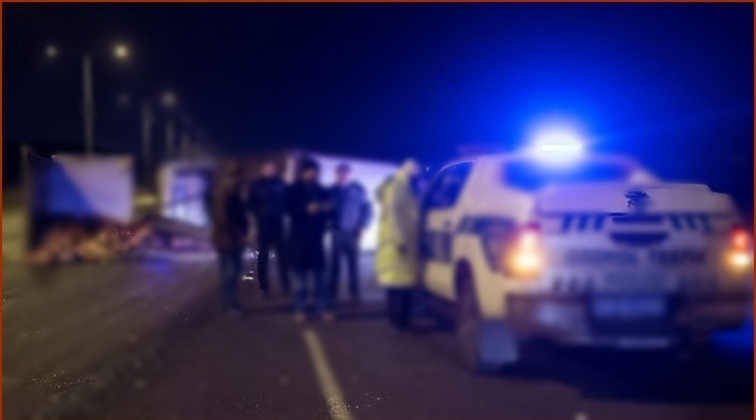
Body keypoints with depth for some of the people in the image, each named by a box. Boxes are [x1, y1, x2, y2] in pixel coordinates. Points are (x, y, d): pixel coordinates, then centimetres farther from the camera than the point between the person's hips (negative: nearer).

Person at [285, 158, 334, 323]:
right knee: (300, 274, 0)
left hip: (316, 237, 2)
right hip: (298, 238, -2)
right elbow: (289, 209, -12)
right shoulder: (293, 191, 3)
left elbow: (328, 212, 12)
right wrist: (307, 209, -23)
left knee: (318, 274, 2)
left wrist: (326, 209, -9)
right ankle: (300, 309, 5)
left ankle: (324, 308, 5)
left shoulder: (321, 191, 12)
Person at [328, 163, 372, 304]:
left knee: (353, 264, 3)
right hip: (337, 233, 1)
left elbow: (367, 209, 1)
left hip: (353, 233, -1)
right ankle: (333, 293, 5)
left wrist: (362, 227, -7)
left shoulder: (358, 189, 2)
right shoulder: (332, 191, 6)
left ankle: (355, 293, 8)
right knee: (335, 264, 1)